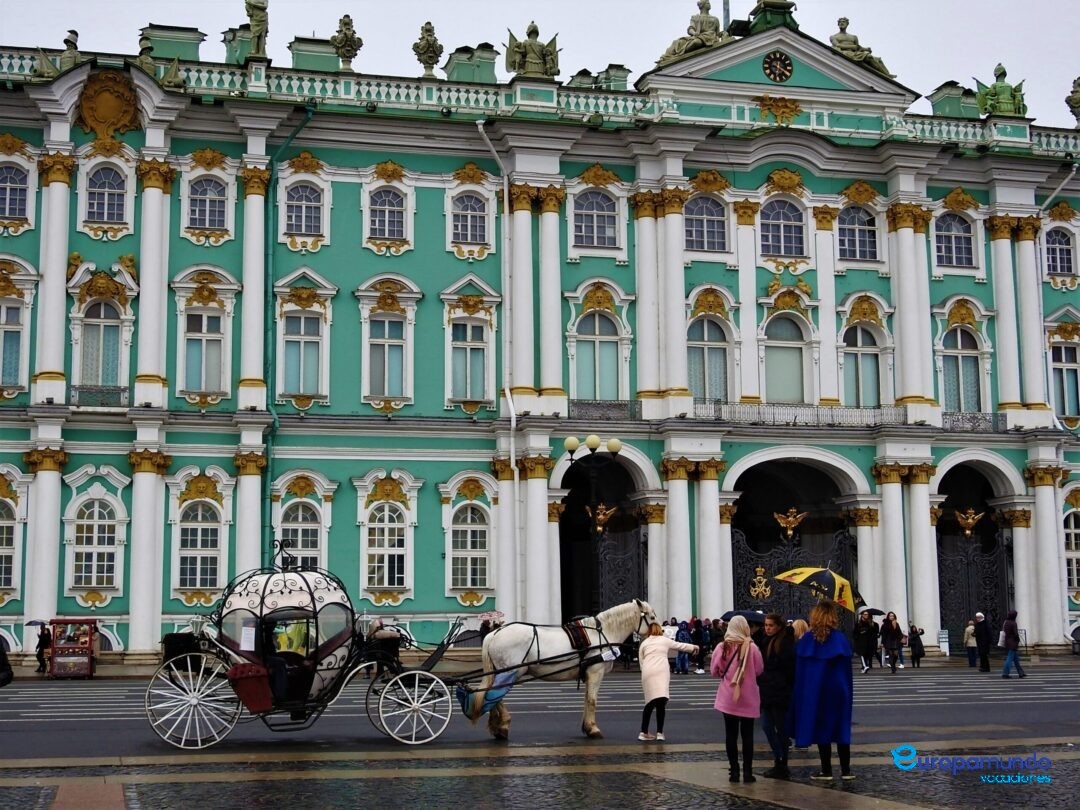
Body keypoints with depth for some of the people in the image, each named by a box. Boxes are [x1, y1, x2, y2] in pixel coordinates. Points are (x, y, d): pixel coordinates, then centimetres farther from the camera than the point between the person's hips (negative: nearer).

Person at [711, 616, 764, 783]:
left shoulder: (722, 648, -7)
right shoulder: (752, 647, -11)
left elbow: (714, 671, 0)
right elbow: (759, 670, -2)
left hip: (728, 698, 1)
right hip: (748, 698, -1)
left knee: (731, 735, 8)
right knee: (747, 735, 8)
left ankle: (734, 771, 8)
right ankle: (747, 771, 5)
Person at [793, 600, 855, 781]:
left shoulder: (806, 640, -4)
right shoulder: (840, 638, -8)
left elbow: (798, 670, -1)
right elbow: (847, 669, -4)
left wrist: (801, 694, 7)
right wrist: (848, 691, 6)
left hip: (814, 692, 0)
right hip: (837, 691, 0)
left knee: (821, 728, 7)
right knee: (841, 728, 9)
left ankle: (826, 770, 8)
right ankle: (845, 770, 10)